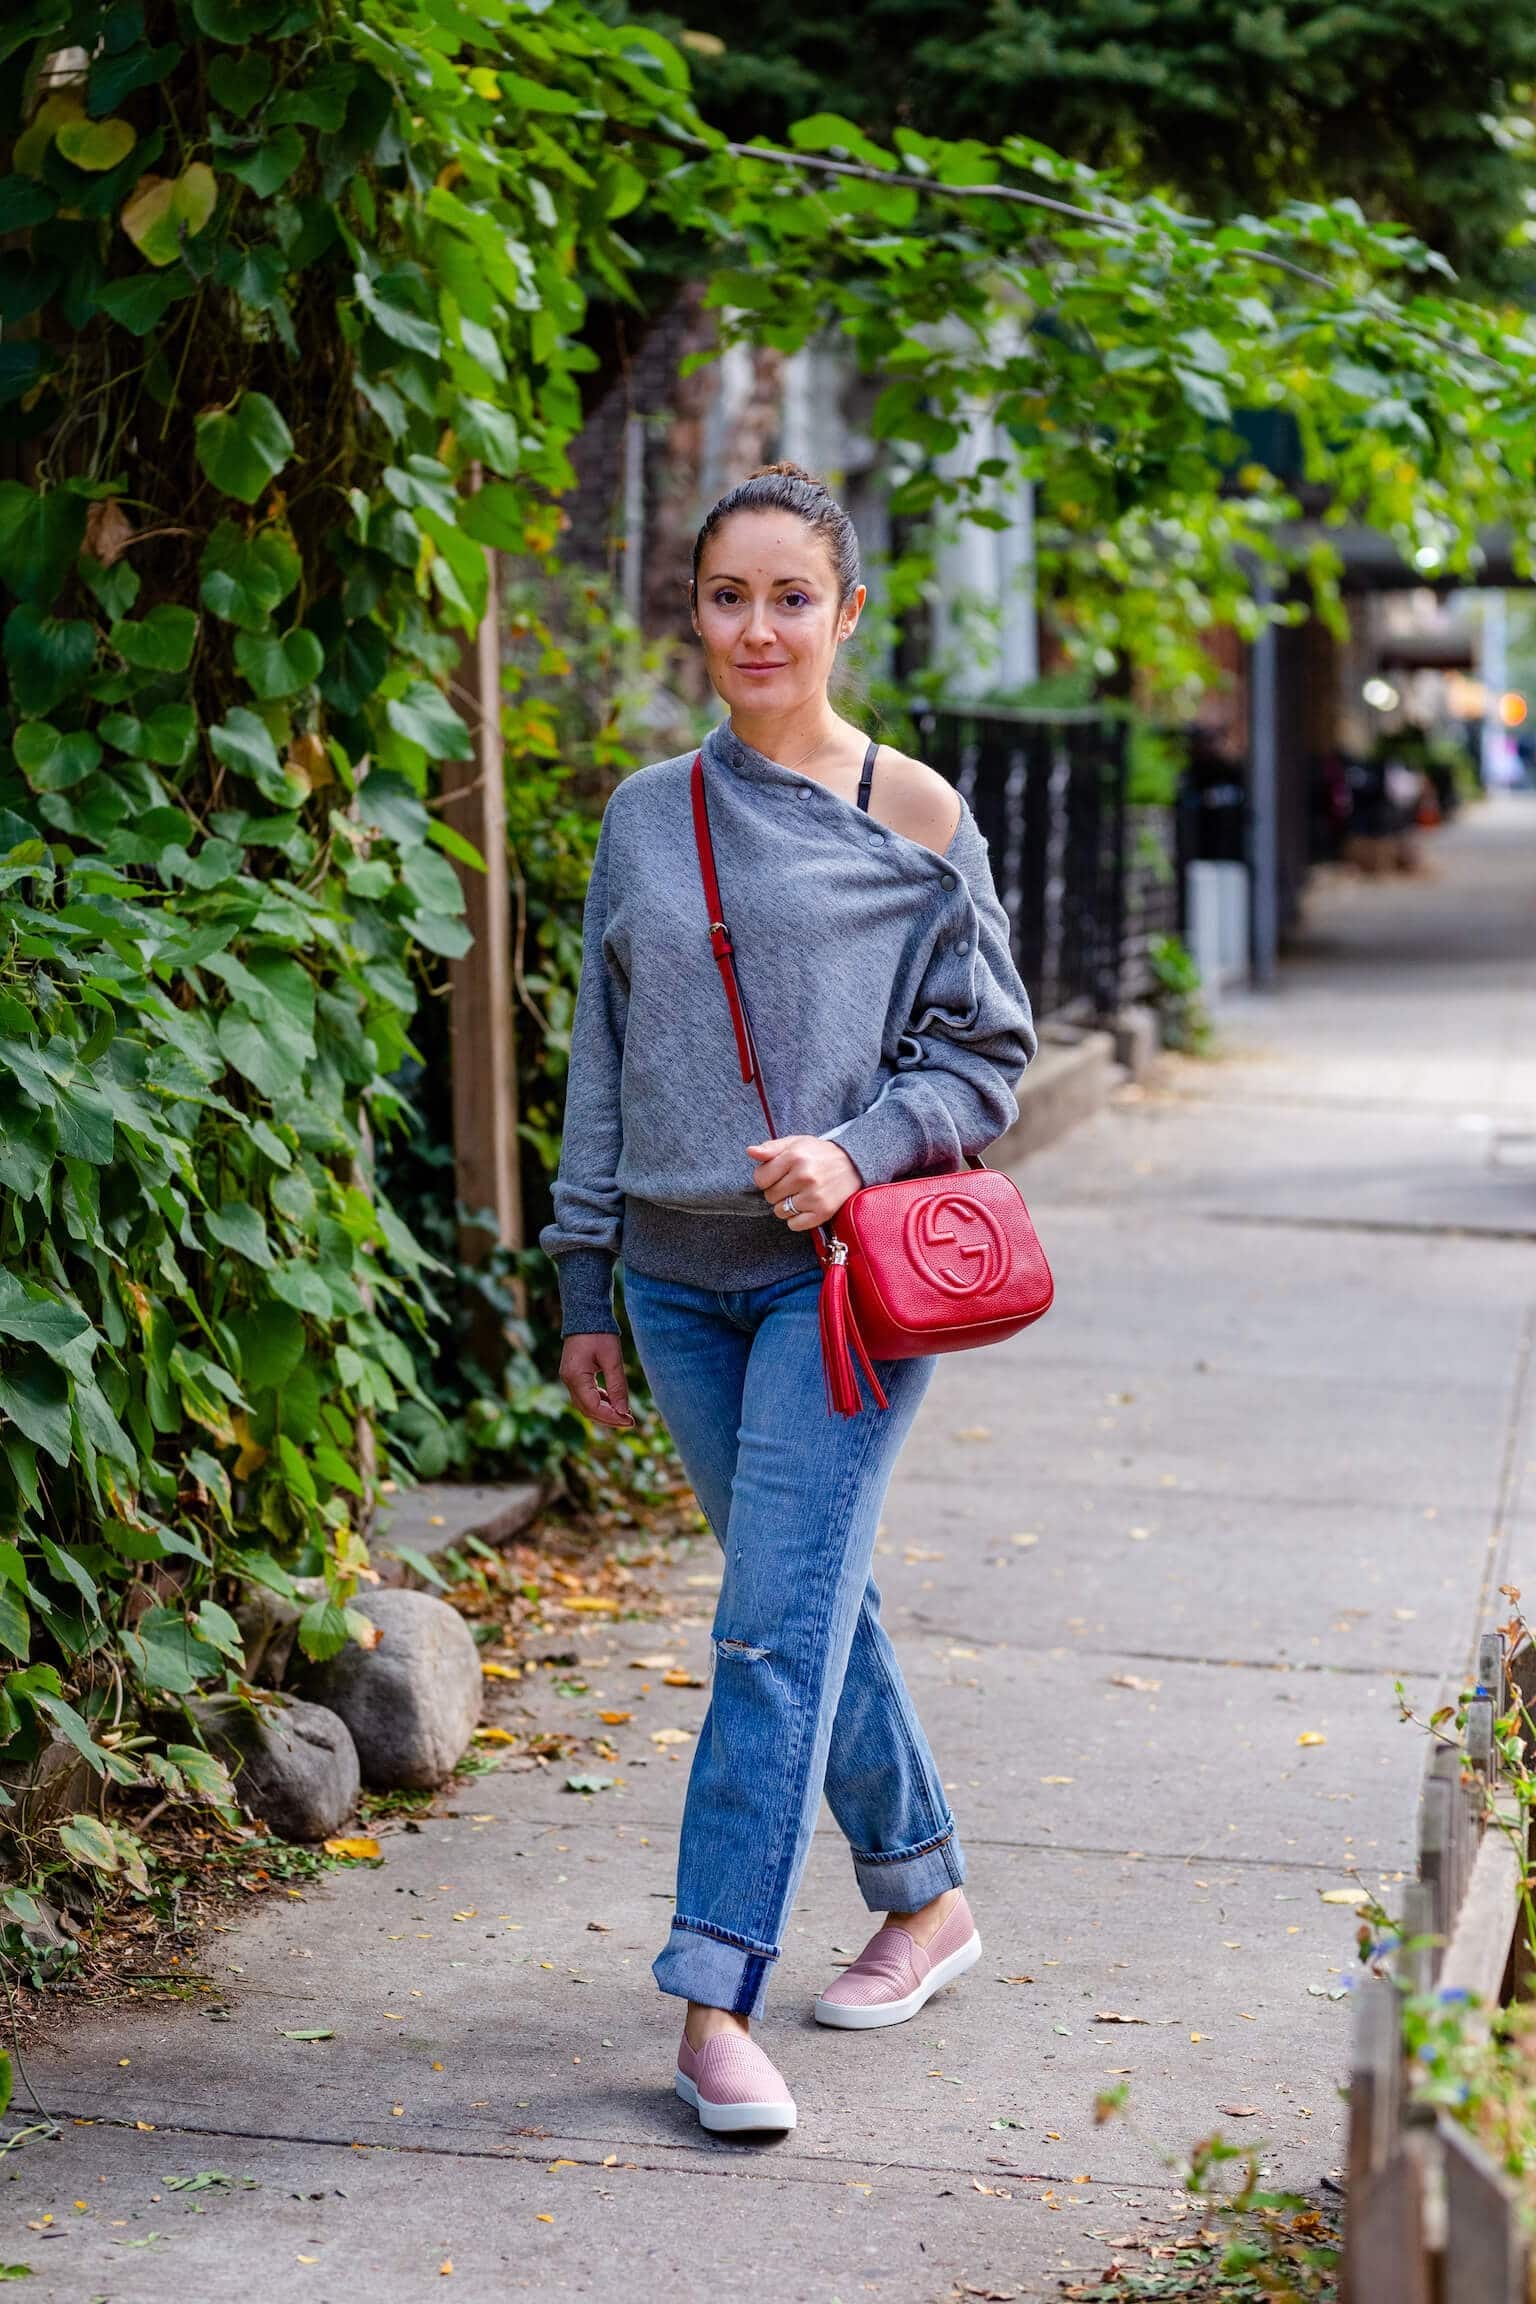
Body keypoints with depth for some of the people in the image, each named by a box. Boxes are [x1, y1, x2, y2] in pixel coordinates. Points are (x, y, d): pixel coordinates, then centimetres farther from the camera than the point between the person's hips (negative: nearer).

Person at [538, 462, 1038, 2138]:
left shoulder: (914, 819, -1)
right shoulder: (644, 817, 9)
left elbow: (985, 1054, 2)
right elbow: (603, 1060, 14)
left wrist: (855, 1150, -16)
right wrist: (585, 1285, 12)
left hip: (846, 1271, -4)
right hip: (681, 1278, 4)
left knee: (778, 1626, -11)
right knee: (811, 1605, 13)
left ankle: (714, 2000, -12)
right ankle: (924, 1892, 30)